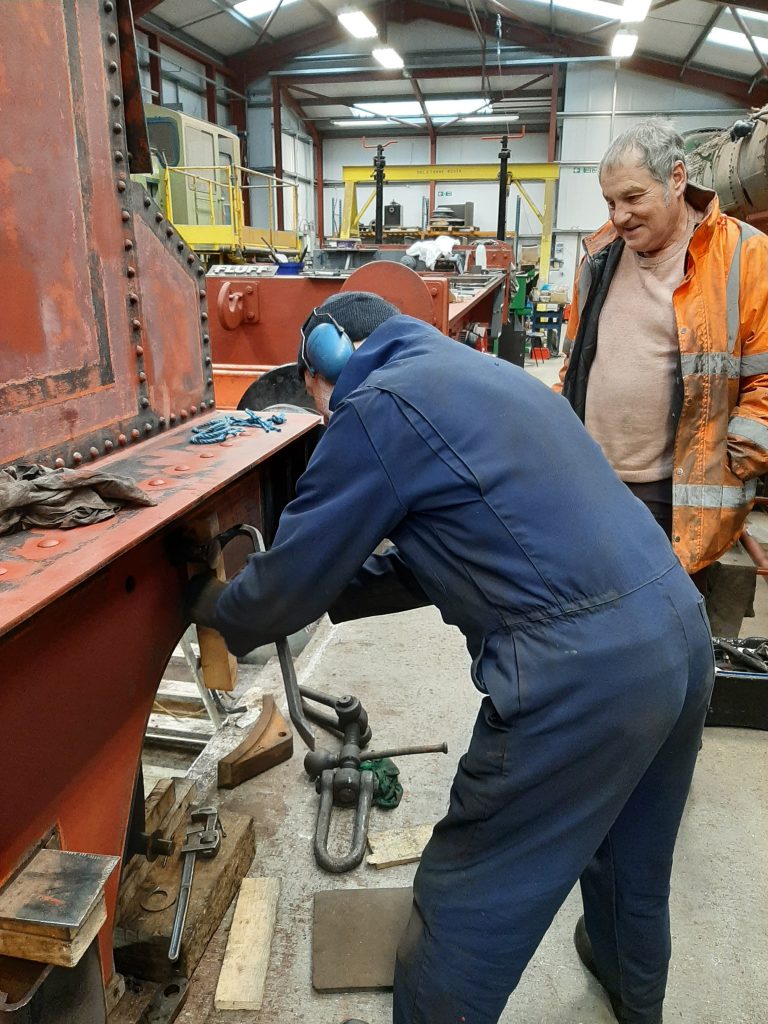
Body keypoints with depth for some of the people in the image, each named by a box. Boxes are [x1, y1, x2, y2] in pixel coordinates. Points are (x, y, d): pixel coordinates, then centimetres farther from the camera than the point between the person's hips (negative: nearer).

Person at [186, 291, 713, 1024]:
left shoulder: (378, 406, -7)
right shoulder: (481, 376, 21)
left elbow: (290, 582, -1)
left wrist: (215, 609, 20)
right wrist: (331, 589, 26)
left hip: (580, 670, -10)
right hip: (679, 628, 10)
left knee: (464, 908, 10)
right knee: (631, 854, 33)